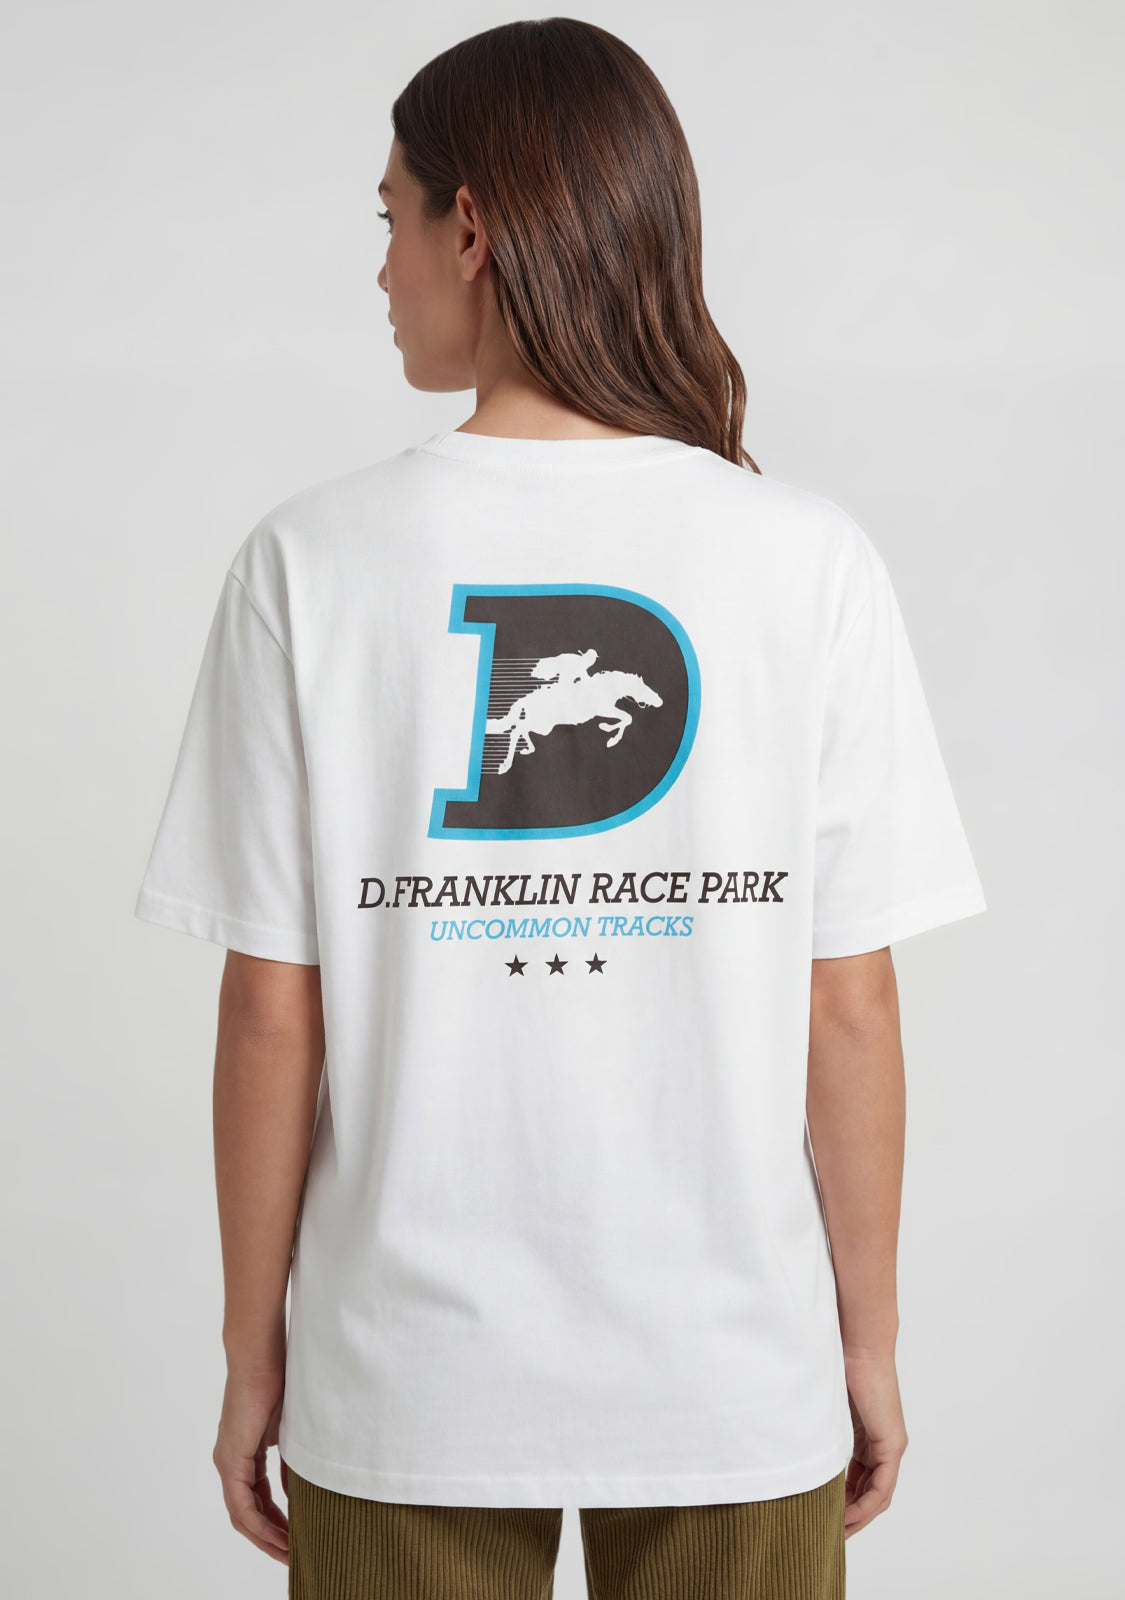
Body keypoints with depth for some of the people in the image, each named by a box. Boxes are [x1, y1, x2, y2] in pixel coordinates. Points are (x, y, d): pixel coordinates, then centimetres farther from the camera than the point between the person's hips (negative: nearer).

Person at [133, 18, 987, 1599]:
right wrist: (868, 1339, 7)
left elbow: (272, 1012, -7)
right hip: (738, 1378, 1)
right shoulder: (811, 563, -8)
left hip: (406, 1389, 0)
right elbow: (850, 1008, -6)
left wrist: (253, 1352, 5)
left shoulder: (314, 561, -9)